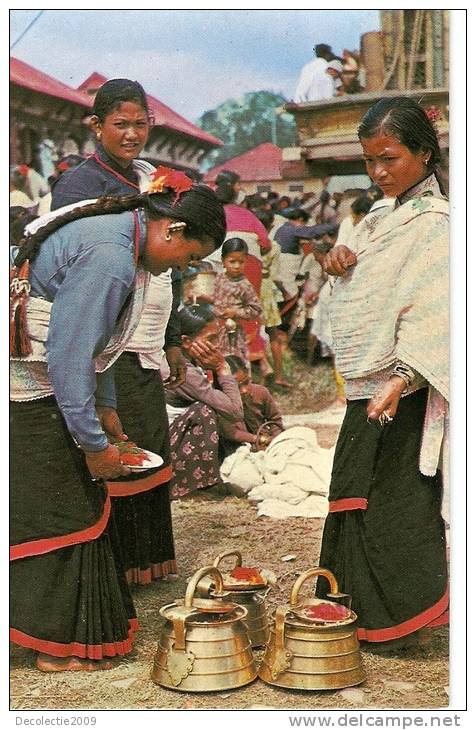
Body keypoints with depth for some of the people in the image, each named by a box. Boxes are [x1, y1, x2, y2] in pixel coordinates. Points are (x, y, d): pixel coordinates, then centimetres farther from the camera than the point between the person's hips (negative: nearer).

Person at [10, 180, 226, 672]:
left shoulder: (113, 228, 9)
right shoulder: (110, 259, -24)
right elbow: (68, 354, -25)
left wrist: (104, 406, 20)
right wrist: (94, 442, -18)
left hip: (41, 385, 10)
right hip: (31, 395, -10)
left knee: (80, 505, 14)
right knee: (61, 515, -3)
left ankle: (70, 631, 24)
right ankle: (61, 646, 10)